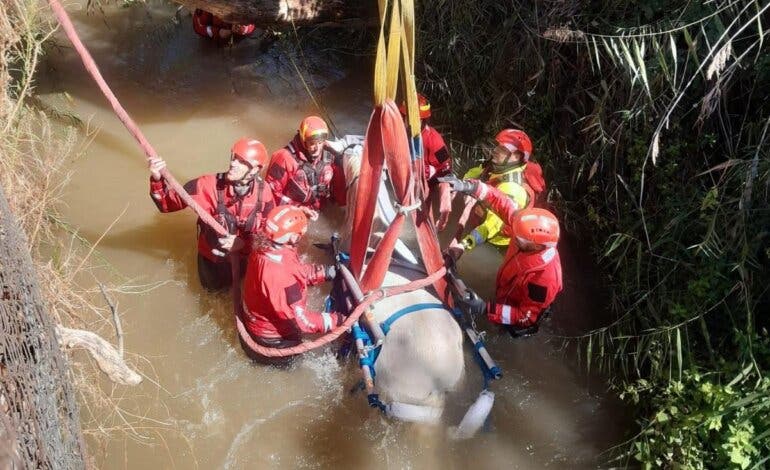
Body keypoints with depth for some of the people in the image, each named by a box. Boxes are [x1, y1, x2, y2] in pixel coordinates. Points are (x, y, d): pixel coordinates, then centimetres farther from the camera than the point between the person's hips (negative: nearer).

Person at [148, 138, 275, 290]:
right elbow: (169, 202, -30)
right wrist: (157, 180, -49)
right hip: (213, 254, -1)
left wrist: (243, 242, -34)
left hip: (246, 253, 1)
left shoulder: (263, 191, -28)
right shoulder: (209, 185, -32)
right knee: (214, 286, 27)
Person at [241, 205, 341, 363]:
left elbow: (300, 271, 1)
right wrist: (337, 321, -30)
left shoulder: (264, 251, -13)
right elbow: (298, 319, -35)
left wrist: (330, 271, -6)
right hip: (273, 338, -8)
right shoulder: (279, 274, -41)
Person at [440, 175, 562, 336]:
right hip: (505, 296, 5)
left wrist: (485, 309, -40)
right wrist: (469, 187, -35)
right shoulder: (530, 236, -29)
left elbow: (526, 317, -32)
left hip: (516, 323, -5)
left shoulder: (545, 278, -44)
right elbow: (503, 203, -24)